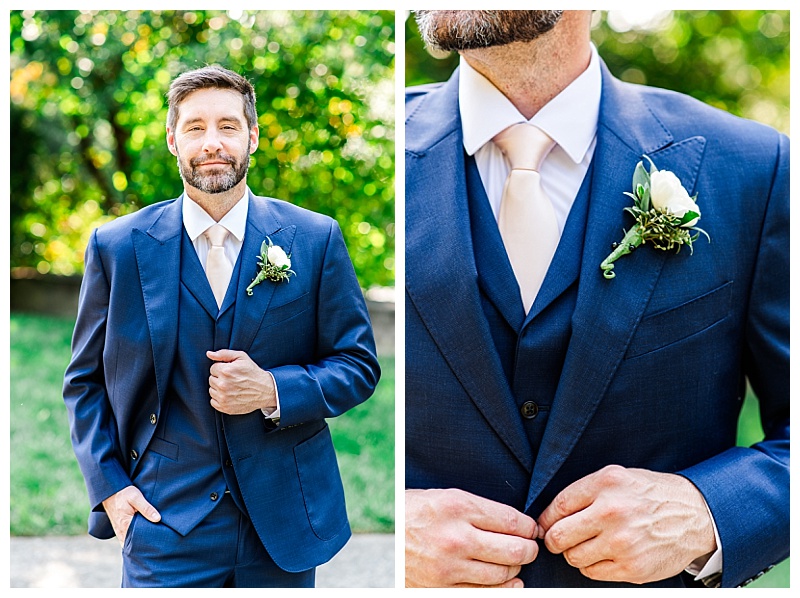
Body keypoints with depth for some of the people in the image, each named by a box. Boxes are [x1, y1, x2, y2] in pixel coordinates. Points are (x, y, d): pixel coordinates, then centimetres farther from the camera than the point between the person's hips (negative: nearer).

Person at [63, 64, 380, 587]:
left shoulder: (316, 239, -2)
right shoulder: (117, 247, 0)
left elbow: (359, 365, 1)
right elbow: (86, 380, 7)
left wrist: (273, 391, -15)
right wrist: (109, 485, -4)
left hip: (284, 524, 1)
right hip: (166, 522, 0)